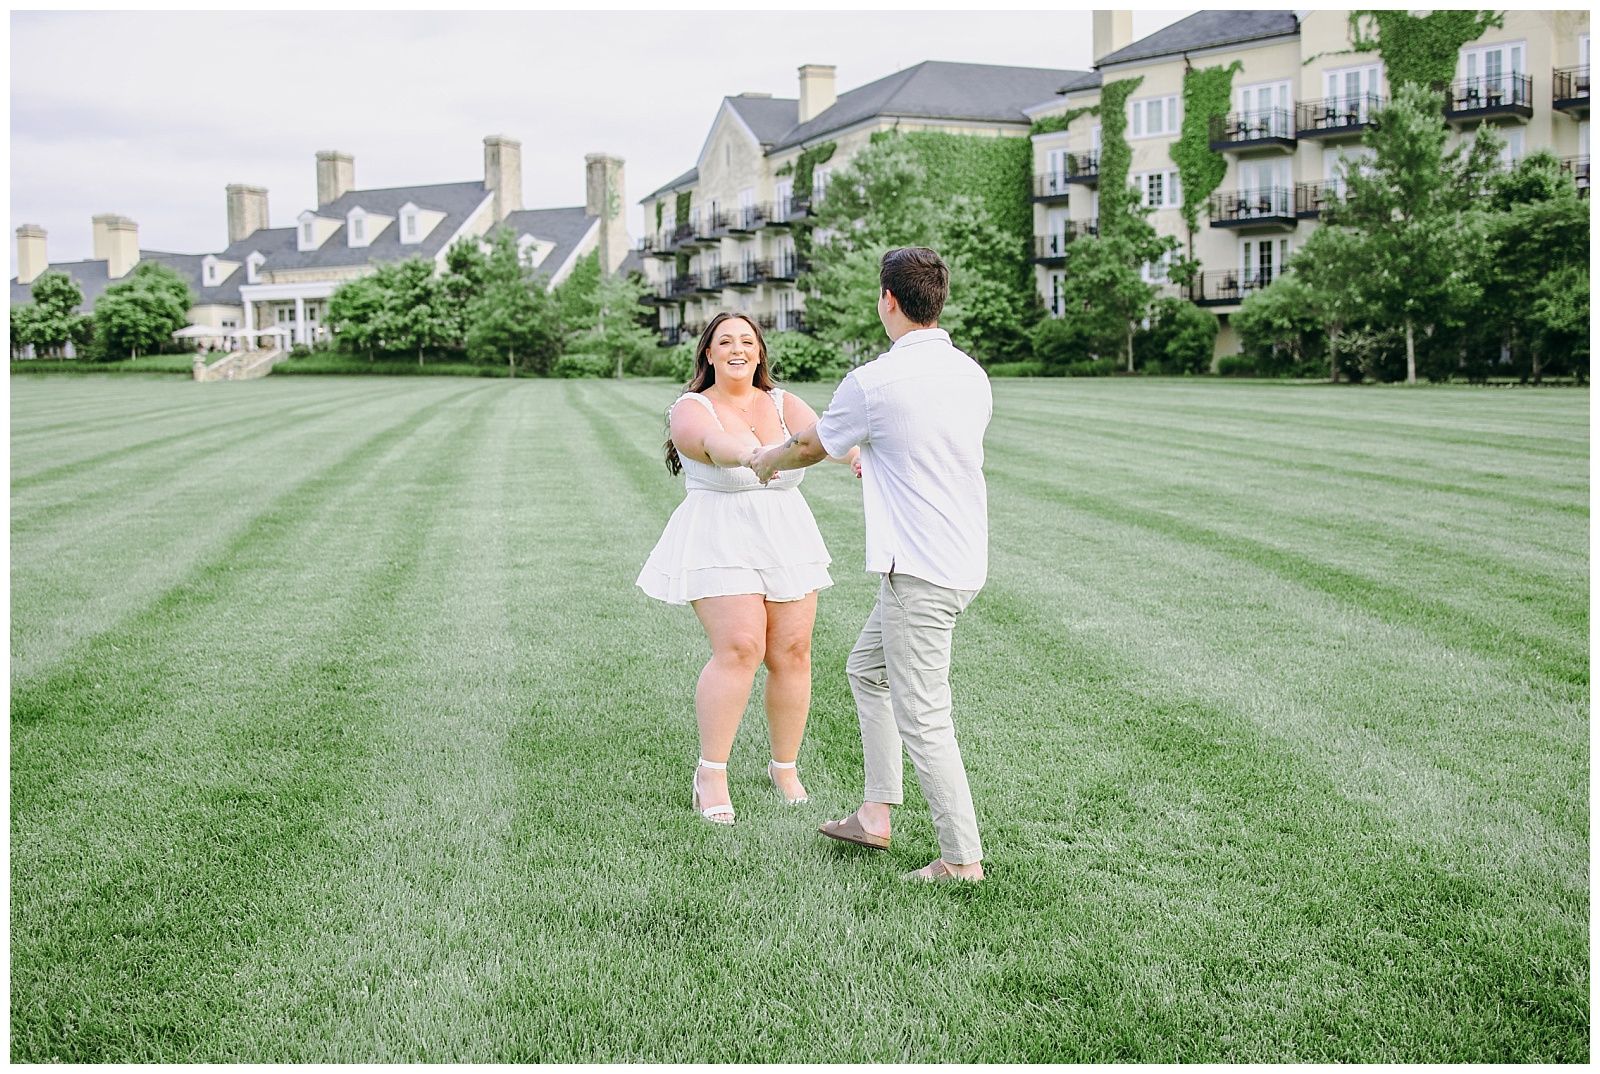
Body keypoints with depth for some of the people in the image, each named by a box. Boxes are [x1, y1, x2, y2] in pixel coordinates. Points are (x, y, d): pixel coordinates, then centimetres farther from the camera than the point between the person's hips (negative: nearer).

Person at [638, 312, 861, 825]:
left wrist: (859, 454, -38)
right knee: (739, 649, -17)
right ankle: (711, 773, -5)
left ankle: (784, 767, 20)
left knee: (791, 653, 2)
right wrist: (748, 453, -52)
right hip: (719, 545, -4)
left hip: (786, 541, 4)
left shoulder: (783, 405, 7)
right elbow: (712, 441, -29)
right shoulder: (691, 409, -4)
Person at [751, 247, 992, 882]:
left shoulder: (873, 382, -14)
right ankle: (875, 816, 27)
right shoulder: (972, 375, 7)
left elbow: (811, 445, 4)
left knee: (922, 716, -1)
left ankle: (963, 858, 6)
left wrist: (767, 462, 27)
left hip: (917, 570, -9)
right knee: (867, 669, 23)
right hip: (963, 559, 9)